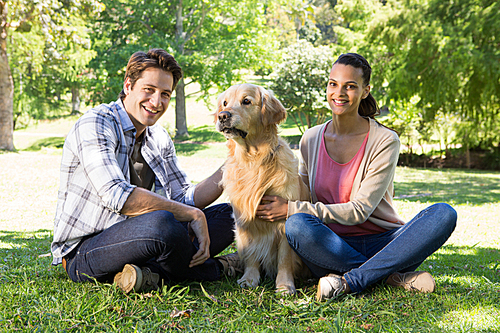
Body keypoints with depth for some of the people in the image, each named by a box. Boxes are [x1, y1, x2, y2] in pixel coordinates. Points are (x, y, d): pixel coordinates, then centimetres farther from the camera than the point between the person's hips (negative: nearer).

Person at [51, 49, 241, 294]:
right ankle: (211, 269, -6)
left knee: (227, 215, 1)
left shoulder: (159, 139, 10)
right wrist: (193, 214, -26)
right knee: (161, 222, -37)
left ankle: (154, 274, -18)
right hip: (83, 252, -8)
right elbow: (116, 195, -29)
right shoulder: (95, 125, -15)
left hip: (135, 235, 8)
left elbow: (184, 199, 10)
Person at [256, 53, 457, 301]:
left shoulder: (385, 141, -6)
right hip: (333, 247, 2)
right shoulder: (311, 139, 6)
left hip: (381, 243, -1)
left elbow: (360, 211, -13)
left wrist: (291, 209, -17)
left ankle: (350, 281, -32)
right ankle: (393, 276, -24)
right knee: (297, 224, -31)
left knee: (444, 214, -28)